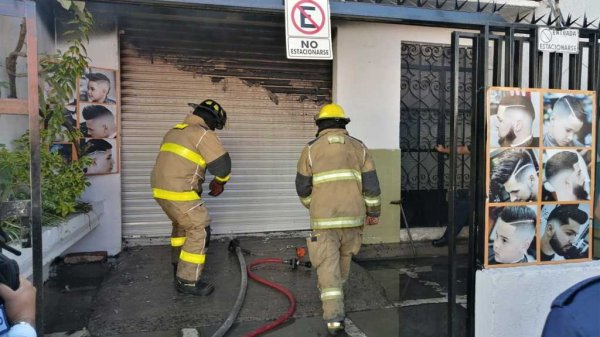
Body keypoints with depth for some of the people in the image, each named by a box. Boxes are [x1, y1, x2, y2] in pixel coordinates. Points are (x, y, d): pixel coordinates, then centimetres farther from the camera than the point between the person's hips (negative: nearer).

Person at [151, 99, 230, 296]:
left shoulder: (175, 131, 19)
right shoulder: (203, 134, -9)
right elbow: (222, 164, -12)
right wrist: (220, 182, 9)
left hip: (161, 188, 9)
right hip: (178, 192, -9)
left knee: (181, 224, 28)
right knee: (199, 231, -1)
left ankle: (179, 265, 43)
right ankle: (187, 281, 1)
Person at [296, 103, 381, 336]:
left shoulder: (311, 149, -1)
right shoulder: (358, 147, 5)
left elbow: (303, 187, 3)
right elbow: (371, 184, 2)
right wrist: (374, 211, 14)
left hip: (324, 219, -3)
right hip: (352, 217, 4)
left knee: (328, 268, 0)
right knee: (344, 258, 26)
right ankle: (334, 295, 49)